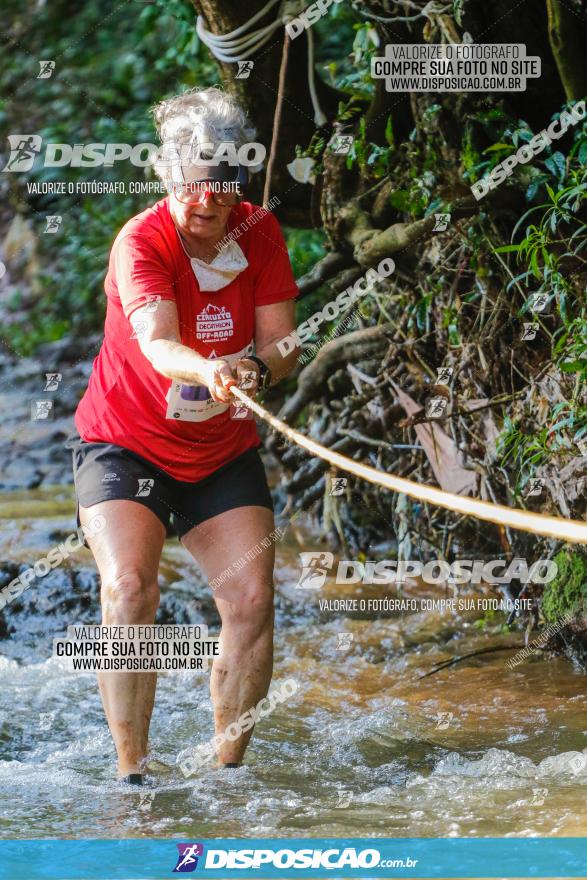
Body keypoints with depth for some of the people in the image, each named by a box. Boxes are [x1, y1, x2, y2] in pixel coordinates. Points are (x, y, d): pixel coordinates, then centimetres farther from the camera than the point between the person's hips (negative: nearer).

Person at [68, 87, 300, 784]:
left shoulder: (260, 234, -6)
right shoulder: (141, 243, -20)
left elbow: (279, 341, -12)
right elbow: (156, 342, -37)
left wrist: (258, 373, -36)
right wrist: (210, 371, -58)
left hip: (224, 455, 4)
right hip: (126, 446, -3)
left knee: (252, 599, -11)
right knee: (129, 588, -23)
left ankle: (228, 770, 0)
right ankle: (131, 770, -19)